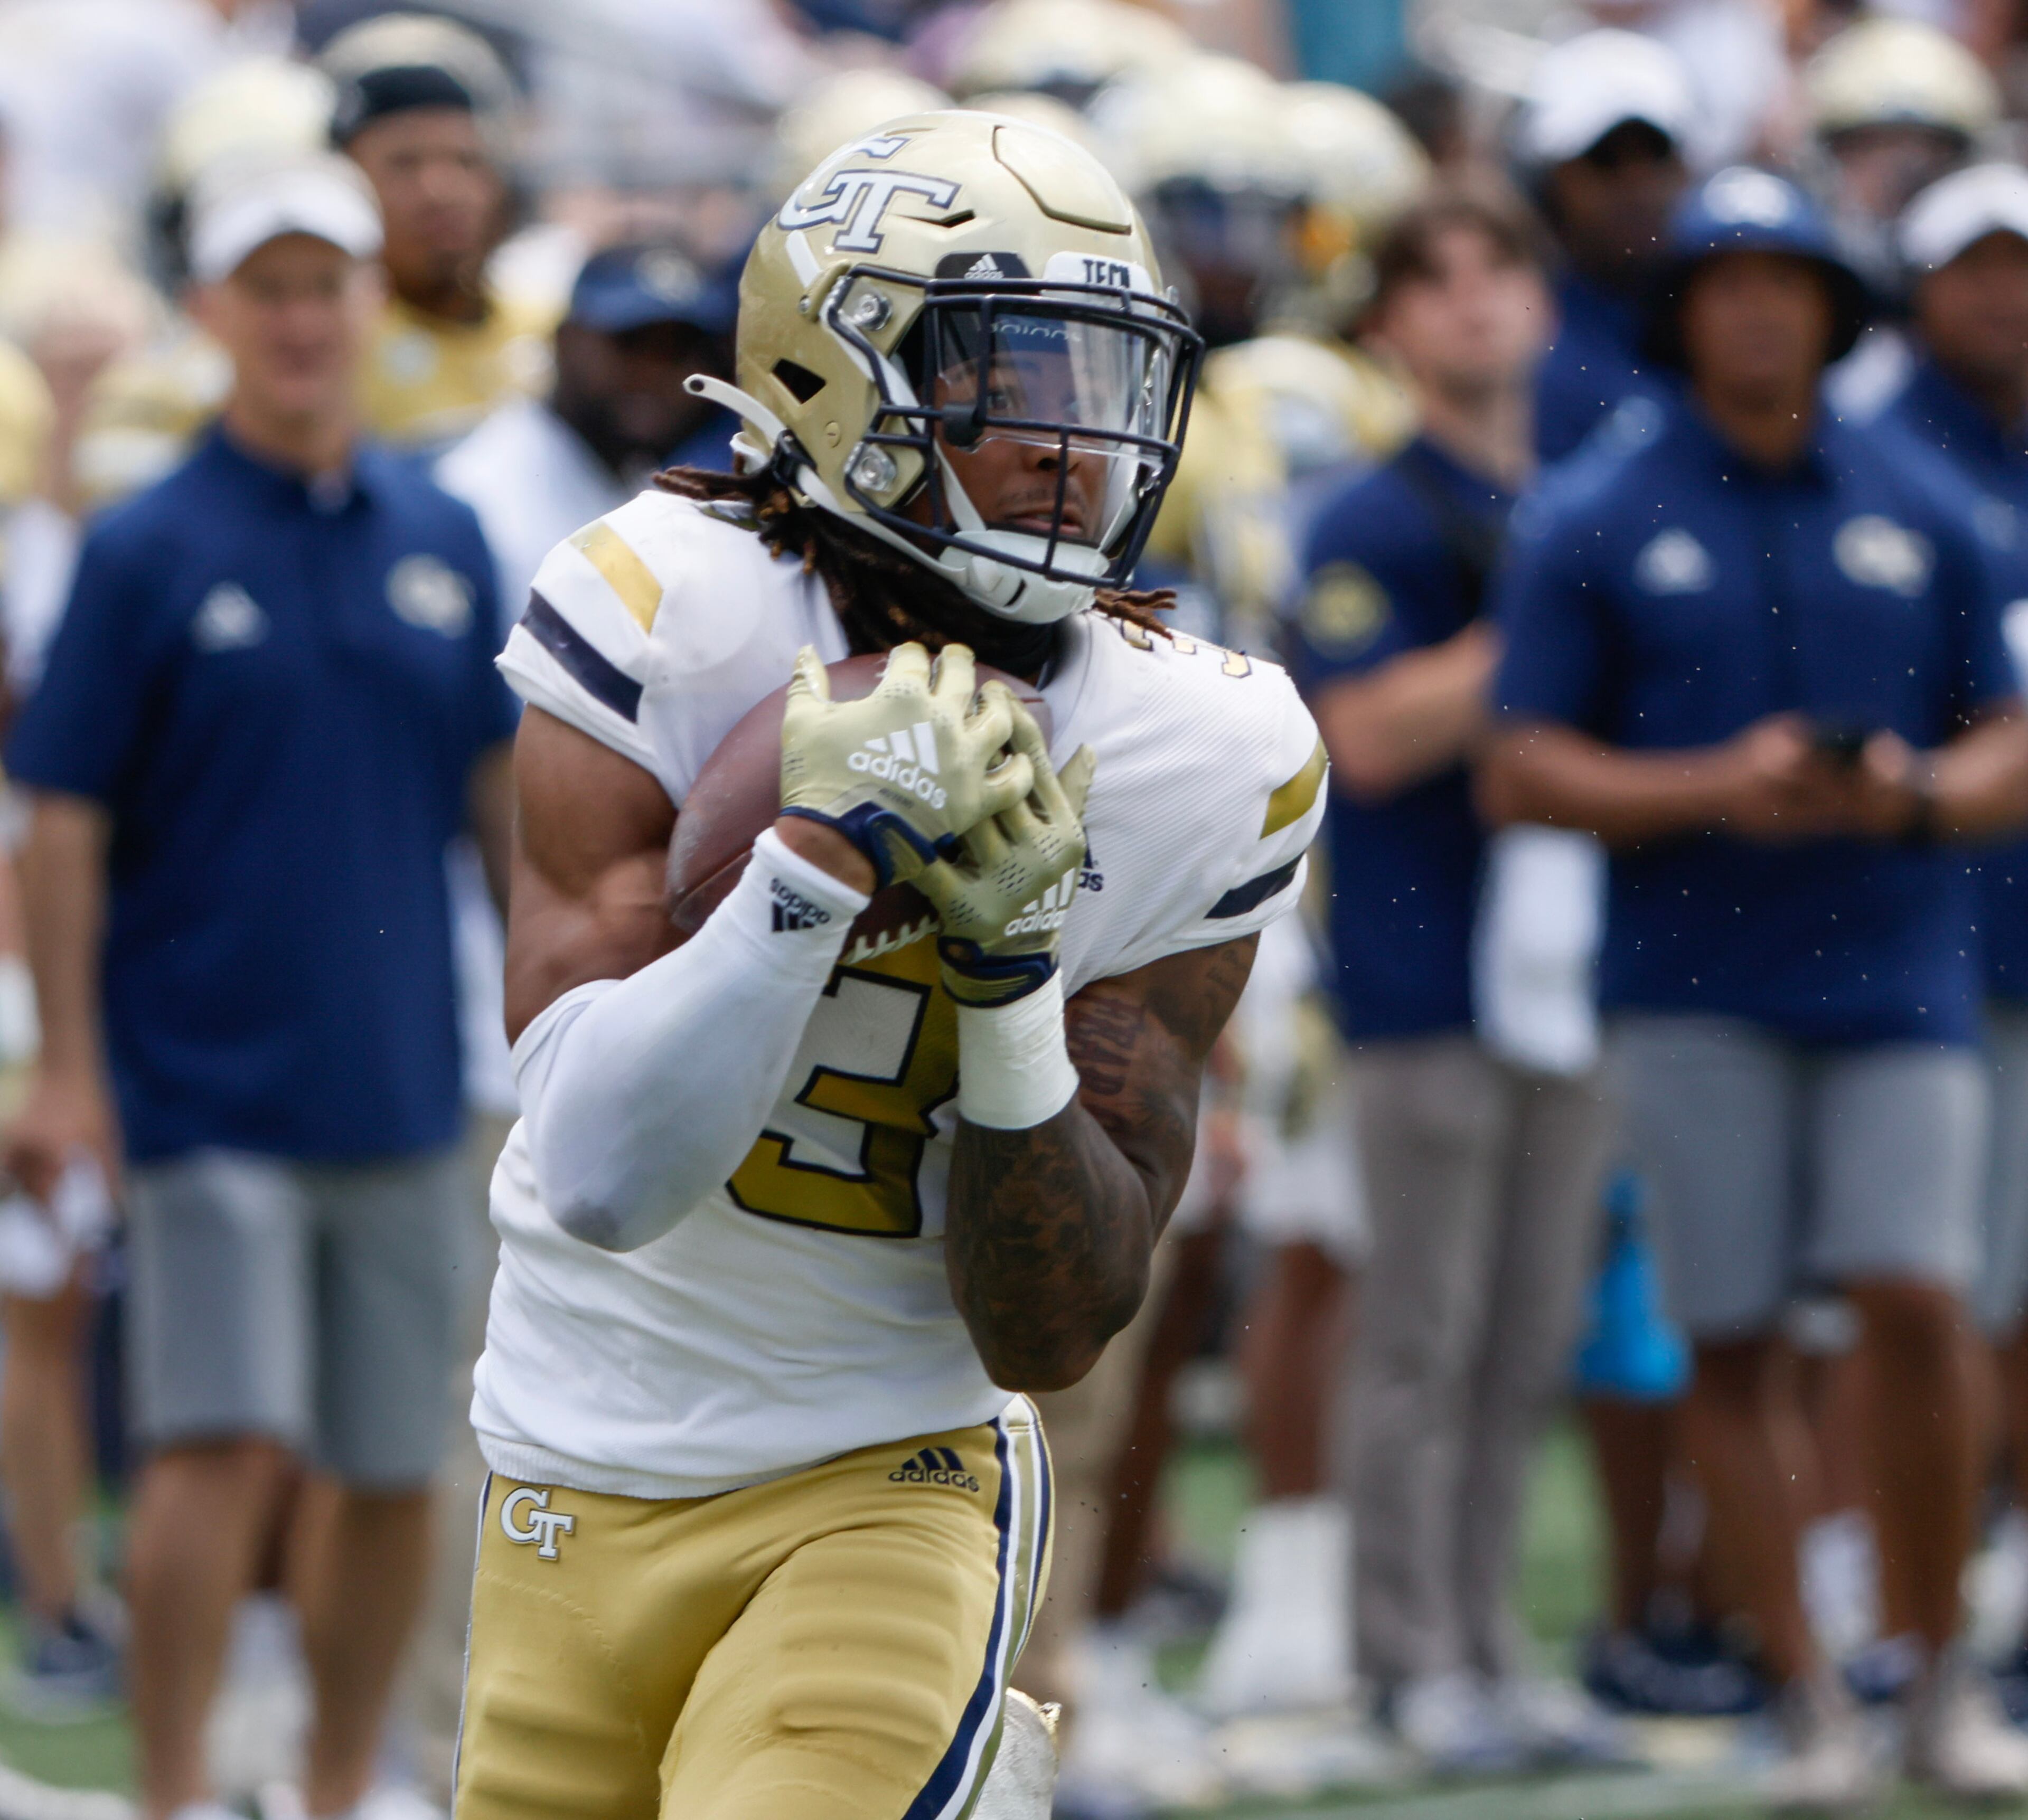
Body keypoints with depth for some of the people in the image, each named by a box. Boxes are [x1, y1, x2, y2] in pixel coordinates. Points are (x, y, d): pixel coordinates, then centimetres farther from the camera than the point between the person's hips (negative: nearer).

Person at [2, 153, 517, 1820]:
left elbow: (505, 781, 16)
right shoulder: (150, 551, -4)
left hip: (400, 1079, 4)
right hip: (211, 1084, -4)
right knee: (224, 1446, -12)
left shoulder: (442, 540, 8)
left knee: (391, 1473, 8)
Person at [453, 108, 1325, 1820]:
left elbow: (1051, 1334, -8)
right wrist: (822, 857, -29)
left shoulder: (1184, 770, -8)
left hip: (891, 1483, -1)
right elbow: (604, 1175, -21)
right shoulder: (664, 625, -13)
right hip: (580, 1484, 1)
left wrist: (1010, 982, -21)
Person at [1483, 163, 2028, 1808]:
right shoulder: (1594, 524, 3)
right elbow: (1521, 771, 0)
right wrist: (1716, 790, -14)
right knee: (1733, 1341, -1)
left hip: (1895, 971, 1)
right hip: (1697, 980, -1)